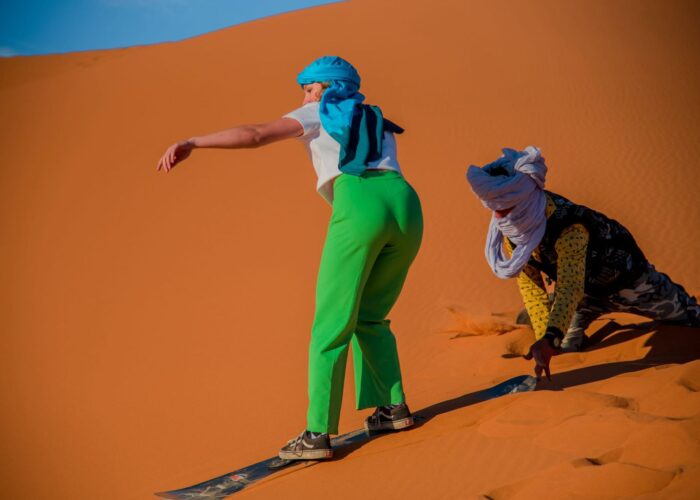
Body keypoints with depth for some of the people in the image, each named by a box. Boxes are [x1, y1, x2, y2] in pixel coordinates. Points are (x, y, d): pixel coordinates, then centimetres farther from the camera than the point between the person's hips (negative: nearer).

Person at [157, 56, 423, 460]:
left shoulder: (317, 114, 21)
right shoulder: (381, 127, 36)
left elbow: (254, 134, 7)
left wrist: (190, 143, 5)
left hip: (359, 210, -6)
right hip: (407, 209, 6)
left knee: (331, 325, 1)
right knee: (369, 316, 25)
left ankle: (318, 435, -2)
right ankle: (395, 407, 21)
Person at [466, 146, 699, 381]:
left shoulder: (569, 227, -47)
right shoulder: (508, 231, -24)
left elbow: (571, 288, -56)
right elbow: (530, 285, -18)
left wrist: (550, 339, -70)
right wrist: (544, 337, -24)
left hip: (624, 277, -5)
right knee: (564, 346, 11)